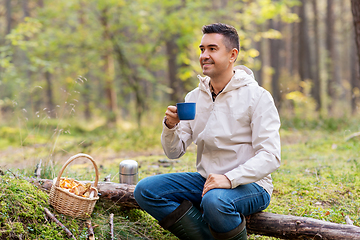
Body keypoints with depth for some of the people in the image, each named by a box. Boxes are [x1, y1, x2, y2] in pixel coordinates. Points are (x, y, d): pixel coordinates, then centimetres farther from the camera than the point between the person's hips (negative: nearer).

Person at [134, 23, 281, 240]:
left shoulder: (257, 96, -8)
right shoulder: (194, 97, 8)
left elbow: (270, 156, -16)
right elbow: (174, 152, 9)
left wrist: (230, 179, -30)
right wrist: (170, 126, -13)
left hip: (248, 183, -6)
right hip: (206, 181, 6)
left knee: (215, 201, -38)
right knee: (145, 190, -12)